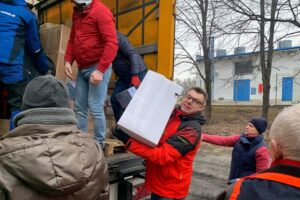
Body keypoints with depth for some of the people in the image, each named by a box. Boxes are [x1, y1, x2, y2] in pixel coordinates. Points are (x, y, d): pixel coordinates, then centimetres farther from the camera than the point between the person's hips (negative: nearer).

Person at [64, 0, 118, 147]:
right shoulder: (77, 12, 15)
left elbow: (112, 43, -18)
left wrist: (100, 70, -23)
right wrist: (68, 61, 7)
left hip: (97, 68, -8)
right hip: (82, 69, 8)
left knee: (95, 107, -6)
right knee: (79, 107, 10)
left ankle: (99, 144, 7)